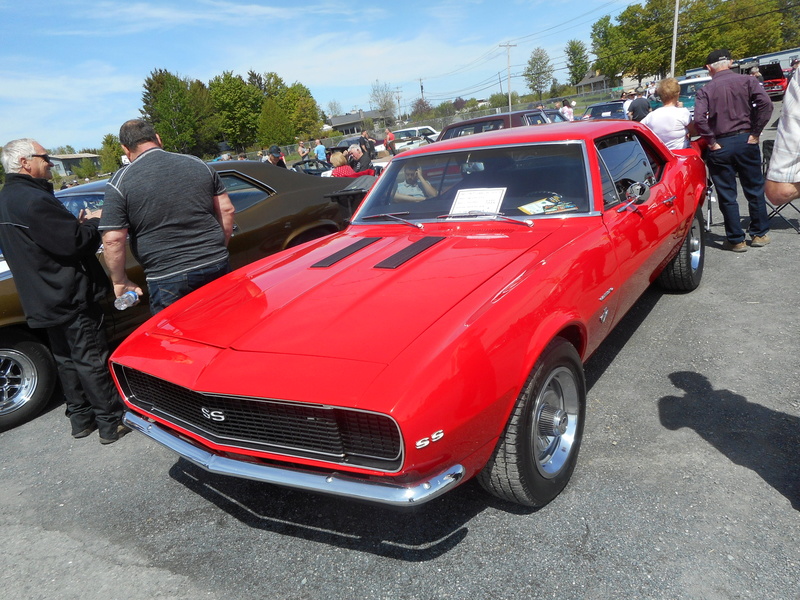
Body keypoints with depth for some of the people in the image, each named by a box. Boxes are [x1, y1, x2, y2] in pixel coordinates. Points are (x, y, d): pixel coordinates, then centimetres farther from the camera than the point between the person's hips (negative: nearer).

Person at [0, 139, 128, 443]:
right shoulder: (33, 200, -21)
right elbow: (74, 243, -24)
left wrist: (77, 224, 7)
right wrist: (92, 222, -7)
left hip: (44, 300, 10)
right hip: (70, 298, -10)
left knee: (67, 360, 17)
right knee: (91, 361, -2)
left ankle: (81, 419, 27)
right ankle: (112, 423, 6)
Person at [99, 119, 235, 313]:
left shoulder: (120, 182, -5)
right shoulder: (198, 164, 6)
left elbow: (113, 240, -11)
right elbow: (227, 210, 7)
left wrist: (120, 282, 2)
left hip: (168, 279, -4)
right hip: (218, 268, 4)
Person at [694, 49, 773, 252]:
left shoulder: (705, 90, -3)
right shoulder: (747, 81, 1)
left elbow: (699, 119, -17)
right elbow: (766, 104, -12)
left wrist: (711, 143, -8)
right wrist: (755, 133, -5)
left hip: (720, 146, -1)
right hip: (745, 141, 2)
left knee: (727, 195, 6)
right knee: (754, 190, 15)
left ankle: (736, 240, 10)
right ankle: (759, 234, 23)